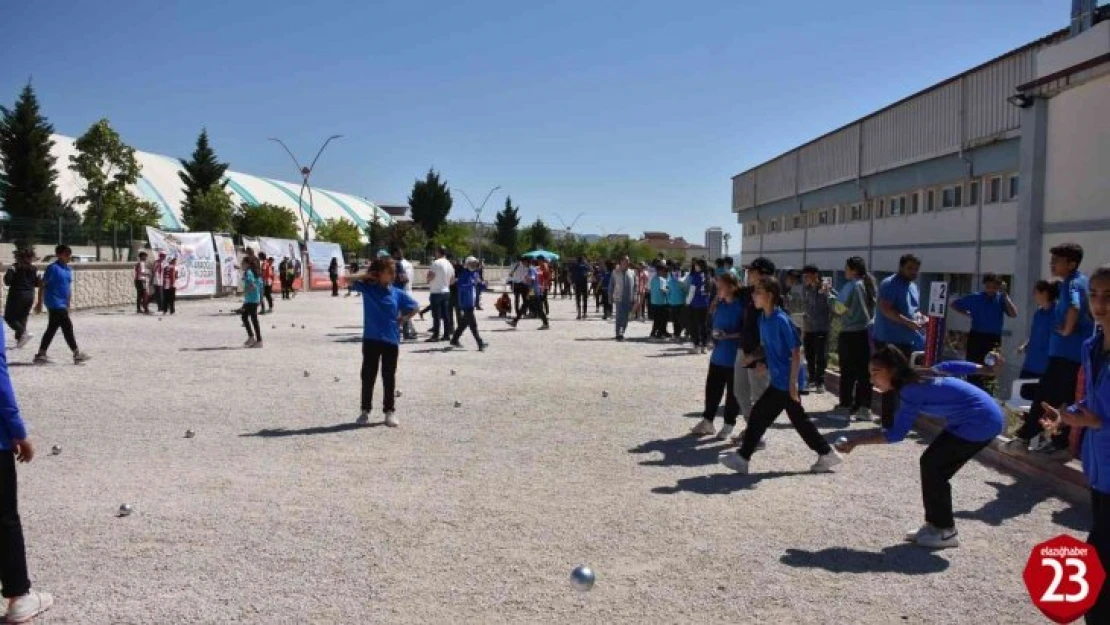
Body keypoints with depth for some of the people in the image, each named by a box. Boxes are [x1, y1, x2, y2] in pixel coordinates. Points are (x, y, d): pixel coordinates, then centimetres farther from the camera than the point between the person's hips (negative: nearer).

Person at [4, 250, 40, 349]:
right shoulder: (34, 269, 4)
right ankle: (19, 340, 11)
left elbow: (7, 282, -13)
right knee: (22, 318, 13)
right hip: (29, 296, 5)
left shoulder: (14, 268, -9)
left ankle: (24, 333, -16)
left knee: (9, 317, 5)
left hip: (17, 295, -5)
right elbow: (38, 284, 4)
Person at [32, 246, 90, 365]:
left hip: (62, 305, 9)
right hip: (55, 303, -9)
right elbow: (43, 286, -10)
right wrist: (39, 303, -10)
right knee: (67, 327, -6)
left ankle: (41, 355, 18)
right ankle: (77, 354, -1)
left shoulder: (68, 269, 13)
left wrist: (68, 304, 21)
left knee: (52, 329, 11)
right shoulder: (53, 268, -11)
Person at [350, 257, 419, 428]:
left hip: (391, 340, 1)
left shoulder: (396, 293, 2)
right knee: (368, 376, 6)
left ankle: (390, 411, 16)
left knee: (389, 377, 6)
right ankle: (365, 410, 18)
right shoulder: (367, 288, -1)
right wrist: (365, 276, -7)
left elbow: (415, 307, 13)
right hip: (371, 339, -1)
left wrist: (402, 320, 4)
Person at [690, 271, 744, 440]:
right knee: (712, 388, 11)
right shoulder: (719, 305, 6)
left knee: (732, 393, 7)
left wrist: (729, 335, -22)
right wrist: (715, 334, -1)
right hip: (718, 356, 6)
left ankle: (728, 425, 20)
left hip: (734, 358, -6)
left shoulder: (741, 306, -14)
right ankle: (707, 421, 23)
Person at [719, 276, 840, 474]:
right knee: (799, 419, 16)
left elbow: (796, 351, -19)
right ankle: (827, 454, 26)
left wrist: (793, 381, -20)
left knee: (759, 415, -3)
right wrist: (755, 357, 3)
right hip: (779, 380, 9)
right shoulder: (763, 318, 5)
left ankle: (742, 458, 7)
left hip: (786, 381, -9)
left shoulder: (781, 320, -20)